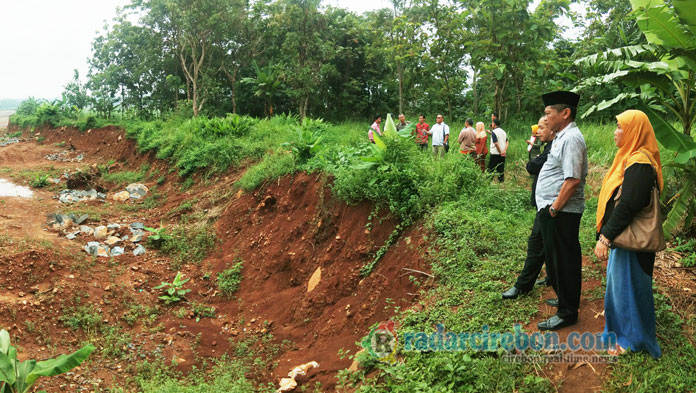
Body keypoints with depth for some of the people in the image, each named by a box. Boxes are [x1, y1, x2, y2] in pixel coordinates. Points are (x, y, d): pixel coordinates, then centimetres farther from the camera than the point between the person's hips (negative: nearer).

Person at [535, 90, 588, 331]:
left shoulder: (571, 139, -17)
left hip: (561, 213, -10)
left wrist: (554, 208, -19)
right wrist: (550, 209, 16)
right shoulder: (562, 137, 15)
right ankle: (566, 299, 39)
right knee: (556, 258, 22)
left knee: (563, 261, 1)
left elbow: (572, 180, -25)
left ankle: (567, 313, 14)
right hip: (552, 211, 10)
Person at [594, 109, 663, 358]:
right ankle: (620, 322, 40)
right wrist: (607, 234, 16)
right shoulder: (632, 158, 9)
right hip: (623, 235, 10)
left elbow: (627, 206, -27)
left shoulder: (639, 164, -23)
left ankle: (633, 339, 20)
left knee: (627, 284, 4)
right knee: (619, 281, 22)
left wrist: (605, 237, -25)